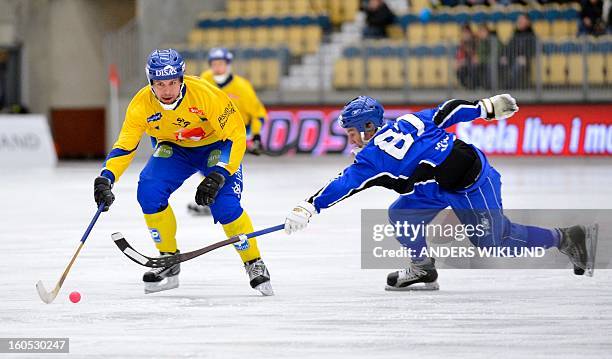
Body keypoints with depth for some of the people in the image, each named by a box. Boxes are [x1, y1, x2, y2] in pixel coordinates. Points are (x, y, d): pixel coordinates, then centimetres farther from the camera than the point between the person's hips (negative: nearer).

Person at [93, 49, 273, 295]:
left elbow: (235, 136, -28)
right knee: (149, 191, -20)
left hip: (216, 146, -4)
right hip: (174, 149, 4)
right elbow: (125, 145, -18)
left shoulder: (206, 94, -33)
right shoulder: (141, 104, -23)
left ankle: (255, 266, -2)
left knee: (224, 205, -23)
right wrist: (106, 178, -34)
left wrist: (218, 175, -38)